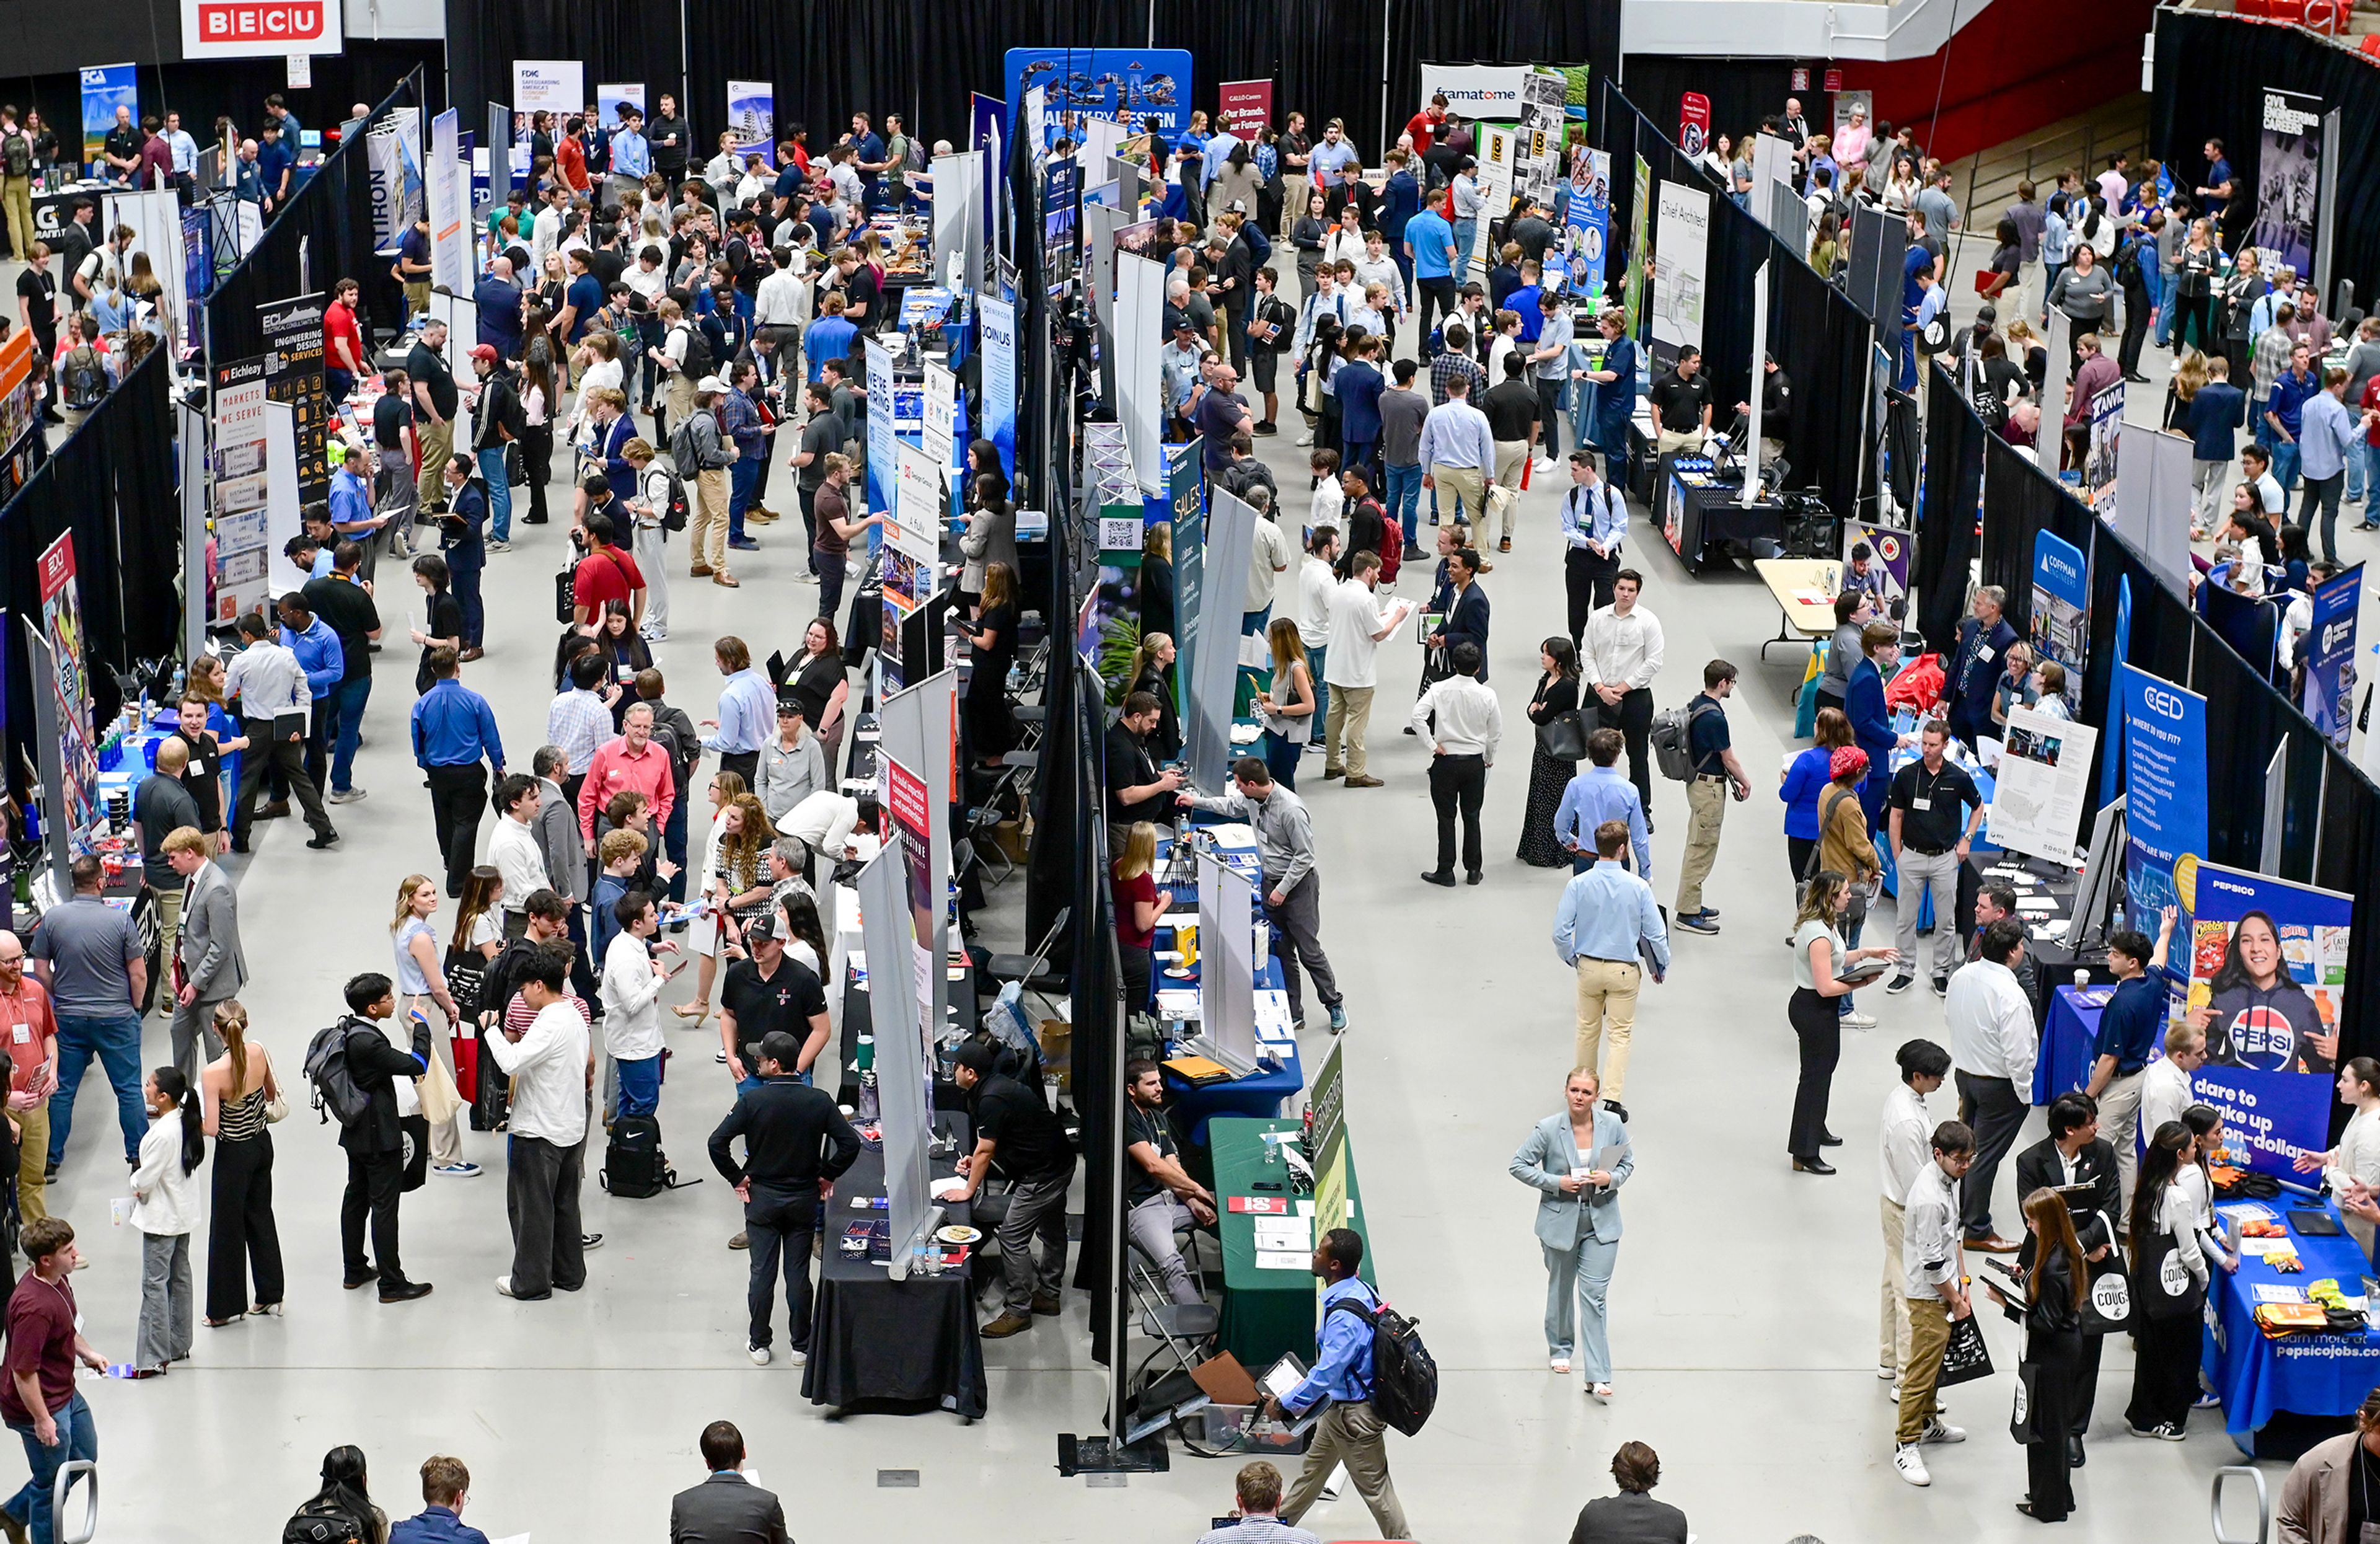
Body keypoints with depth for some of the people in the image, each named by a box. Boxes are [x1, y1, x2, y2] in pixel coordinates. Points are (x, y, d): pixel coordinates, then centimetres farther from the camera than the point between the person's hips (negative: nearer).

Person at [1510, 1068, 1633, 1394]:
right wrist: (1557, 1182, -17)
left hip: (1601, 1222, 0)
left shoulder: (1613, 1125, -8)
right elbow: (1518, 1165, -6)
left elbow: (1628, 1163, 6)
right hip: (1560, 1221, 0)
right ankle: (1560, 1348, 45)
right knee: (1561, 1288, 19)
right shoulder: (1549, 1129, -14)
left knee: (1595, 1295, -5)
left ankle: (1598, 1376, -5)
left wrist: (1611, 1178, -15)